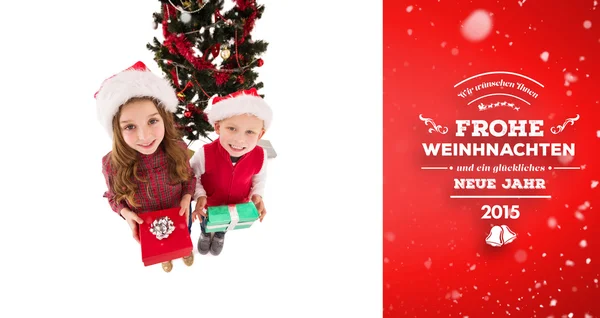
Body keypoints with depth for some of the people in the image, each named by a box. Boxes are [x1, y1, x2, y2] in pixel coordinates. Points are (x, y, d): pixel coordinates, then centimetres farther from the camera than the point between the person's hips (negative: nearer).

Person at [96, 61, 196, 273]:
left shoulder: (177, 149, -30)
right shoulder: (113, 164, -33)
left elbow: (189, 177, -8)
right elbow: (114, 197, -12)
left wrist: (187, 198, -24)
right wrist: (126, 213, -29)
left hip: (179, 214, 1)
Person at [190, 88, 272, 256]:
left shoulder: (259, 156, -32)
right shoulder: (205, 154, -39)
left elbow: (259, 177, -7)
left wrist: (257, 195, -20)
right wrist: (199, 196, -32)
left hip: (237, 204, 2)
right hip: (209, 204, -2)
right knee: (206, 223, 33)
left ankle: (220, 235, 70)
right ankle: (205, 234, 68)